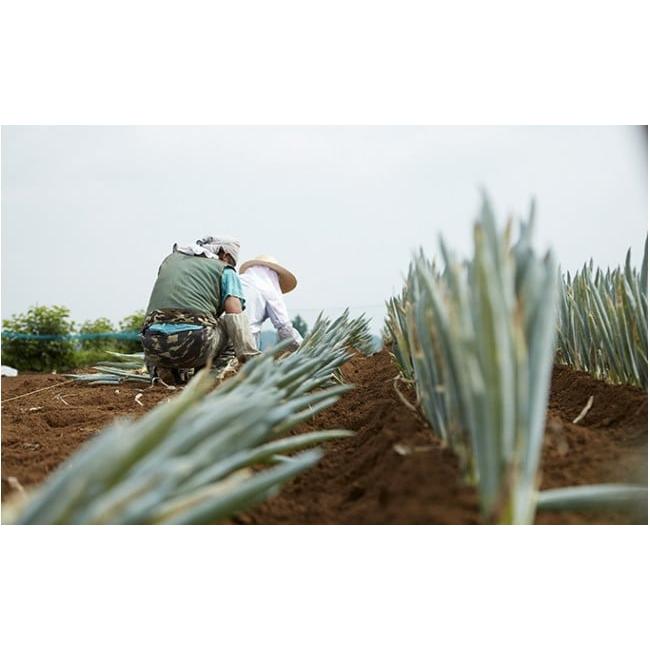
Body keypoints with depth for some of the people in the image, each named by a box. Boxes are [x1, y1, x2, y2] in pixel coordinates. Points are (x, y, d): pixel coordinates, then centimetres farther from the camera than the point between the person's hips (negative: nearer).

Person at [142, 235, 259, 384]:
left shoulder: (170, 259, 27)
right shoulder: (224, 270, 14)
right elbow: (235, 315, -1)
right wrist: (252, 361, -3)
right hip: (196, 342, -4)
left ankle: (162, 369, 9)